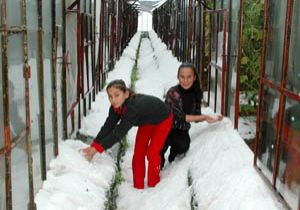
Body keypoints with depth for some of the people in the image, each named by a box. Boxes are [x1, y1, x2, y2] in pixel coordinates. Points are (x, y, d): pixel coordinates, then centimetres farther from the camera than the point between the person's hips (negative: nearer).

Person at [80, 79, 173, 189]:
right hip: (146, 121, 7)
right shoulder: (116, 106, -23)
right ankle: (138, 186, 12)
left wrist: (97, 148, -47)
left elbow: (120, 131, -47)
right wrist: (93, 146, -33)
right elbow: (108, 126, -24)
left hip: (162, 120, -7)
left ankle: (153, 186, 8)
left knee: (152, 152, -12)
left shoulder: (134, 106, -45)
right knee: (138, 152, 2)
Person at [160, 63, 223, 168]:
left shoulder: (196, 93, -5)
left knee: (184, 146, -26)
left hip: (182, 130, 4)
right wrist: (204, 117, -25)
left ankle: (173, 154, 11)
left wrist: (212, 118, -18)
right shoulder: (172, 93, -23)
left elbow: (196, 117, 0)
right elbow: (180, 117, -24)